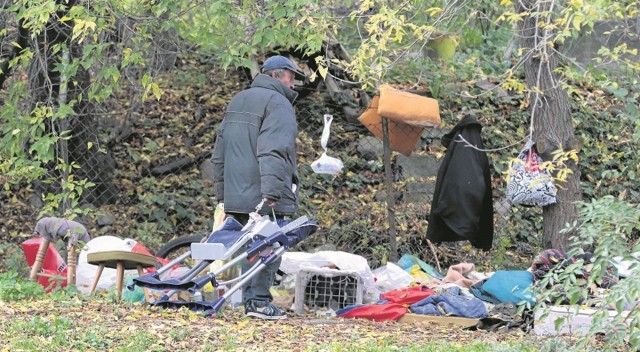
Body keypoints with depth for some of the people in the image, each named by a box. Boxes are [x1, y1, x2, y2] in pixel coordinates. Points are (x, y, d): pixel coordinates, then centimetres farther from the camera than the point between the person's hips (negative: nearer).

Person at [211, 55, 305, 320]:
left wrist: (221, 193, 26)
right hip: (264, 197, -8)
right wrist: (271, 192, -26)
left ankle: (250, 298, 17)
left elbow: (219, 153, 23)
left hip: (237, 196, 8)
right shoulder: (278, 103, -7)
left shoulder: (237, 102, 21)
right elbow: (273, 152, -21)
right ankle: (259, 300, -8)